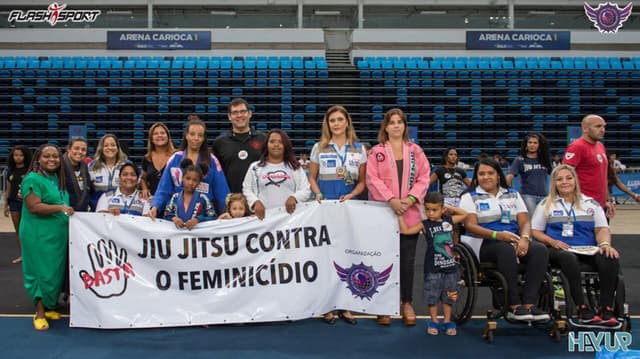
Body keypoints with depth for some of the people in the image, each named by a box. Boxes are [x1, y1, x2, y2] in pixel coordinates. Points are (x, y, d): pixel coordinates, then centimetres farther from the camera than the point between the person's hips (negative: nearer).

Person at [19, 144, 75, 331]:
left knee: (55, 271, 12)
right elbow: (33, 206, -21)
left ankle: (48, 307, 24)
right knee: (43, 272, -4)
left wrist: (66, 210, 12)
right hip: (40, 235, -8)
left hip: (58, 234, 8)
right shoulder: (33, 179, -12)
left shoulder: (56, 178, 12)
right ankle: (40, 314, 6)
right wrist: (59, 208, -26)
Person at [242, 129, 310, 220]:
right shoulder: (255, 167, 14)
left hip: (289, 214, 0)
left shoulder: (294, 167, 13)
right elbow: (247, 190, 11)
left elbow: (306, 189, 9)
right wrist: (255, 202, -8)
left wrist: (294, 197, -11)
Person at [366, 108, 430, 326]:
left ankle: (407, 303, 16)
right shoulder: (376, 152, 4)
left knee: (407, 259, 6)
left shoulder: (415, 151, 10)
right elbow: (372, 179, -5)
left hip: (410, 213, 2)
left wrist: (411, 198, -11)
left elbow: (424, 178, 4)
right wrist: (391, 200, -17)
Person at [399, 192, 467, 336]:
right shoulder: (425, 225, -4)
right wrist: (400, 214, -10)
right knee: (432, 296, 4)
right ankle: (433, 322, 20)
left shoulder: (449, 220, 4)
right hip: (433, 268, -2)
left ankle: (447, 322, 23)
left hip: (450, 266, 2)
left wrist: (450, 208, 8)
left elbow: (464, 214, 18)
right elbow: (405, 230, -9)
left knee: (448, 296, 11)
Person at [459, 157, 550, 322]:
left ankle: (529, 304, -31)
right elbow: (470, 226, -6)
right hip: (486, 244, -4)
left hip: (514, 241, 4)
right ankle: (514, 306, -34)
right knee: (507, 250, -37)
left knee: (540, 249, -27)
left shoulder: (513, 195, 22)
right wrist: (497, 235, -22)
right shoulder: (469, 197, 10)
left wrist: (524, 238, -15)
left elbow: (525, 222, 10)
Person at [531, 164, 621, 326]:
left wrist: (605, 243, -13)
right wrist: (553, 242, -12)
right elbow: (535, 231, 7)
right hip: (559, 250, -2)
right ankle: (582, 308, -35)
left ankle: (606, 309, -30)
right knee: (569, 258, -38)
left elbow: (602, 229, 10)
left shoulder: (591, 203, 19)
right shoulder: (546, 204, 14)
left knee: (610, 258, -30)